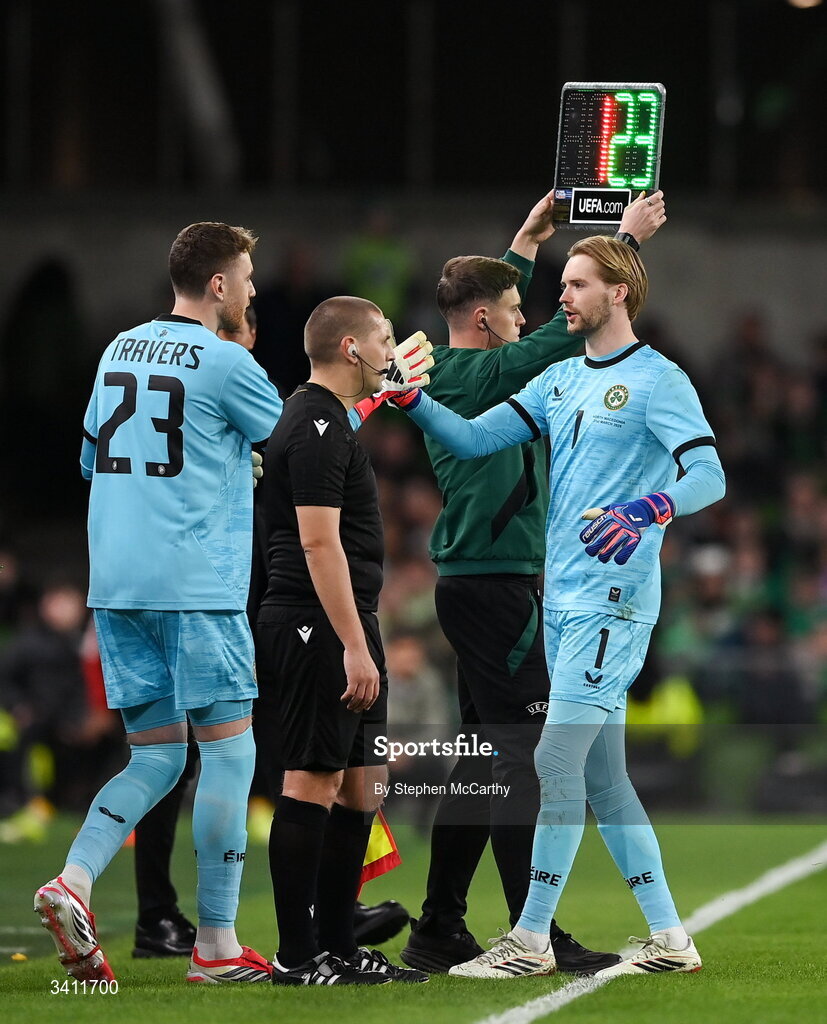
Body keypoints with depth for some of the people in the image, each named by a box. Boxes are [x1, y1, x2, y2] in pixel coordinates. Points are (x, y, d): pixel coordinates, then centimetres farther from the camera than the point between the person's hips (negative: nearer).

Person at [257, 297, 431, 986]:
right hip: (320, 626, -11)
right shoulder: (318, 427, -14)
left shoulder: (322, 419, 20)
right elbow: (320, 544, -20)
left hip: (342, 629, 11)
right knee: (314, 780, -8)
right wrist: (354, 646, -23)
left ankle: (339, 949, 16)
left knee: (361, 784, 12)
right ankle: (297, 956, -6)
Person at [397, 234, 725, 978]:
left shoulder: (658, 380, -7)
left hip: (613, 601, -8)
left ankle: (531, 939, -8)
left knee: (557, 759, -12)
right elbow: (472, 439, 13)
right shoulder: (560, 382, 16)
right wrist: (410, 397, -3)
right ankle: (669, 938, 14)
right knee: (601, 773, 9)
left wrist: (646, 511, -33)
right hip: (563, 601, 8)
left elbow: (709, 475, -15)